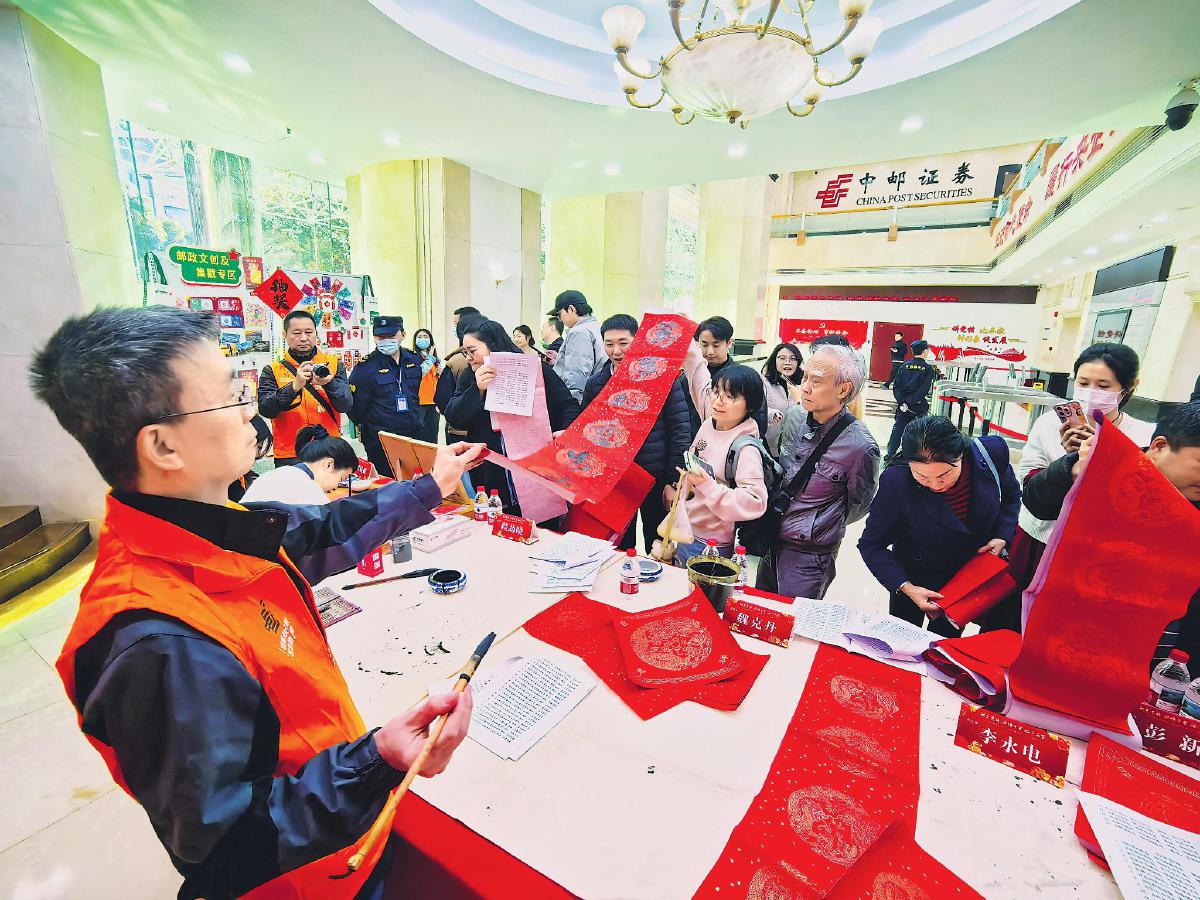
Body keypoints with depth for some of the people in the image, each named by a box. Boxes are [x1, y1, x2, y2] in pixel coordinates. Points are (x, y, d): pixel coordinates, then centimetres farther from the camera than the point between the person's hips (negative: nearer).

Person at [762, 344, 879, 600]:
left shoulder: (860, 446, -21)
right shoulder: (794, 416, -5)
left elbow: (857, 506, -5)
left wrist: (813, 530, 2)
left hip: (808, 556, -6)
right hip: (771, 541, 6)